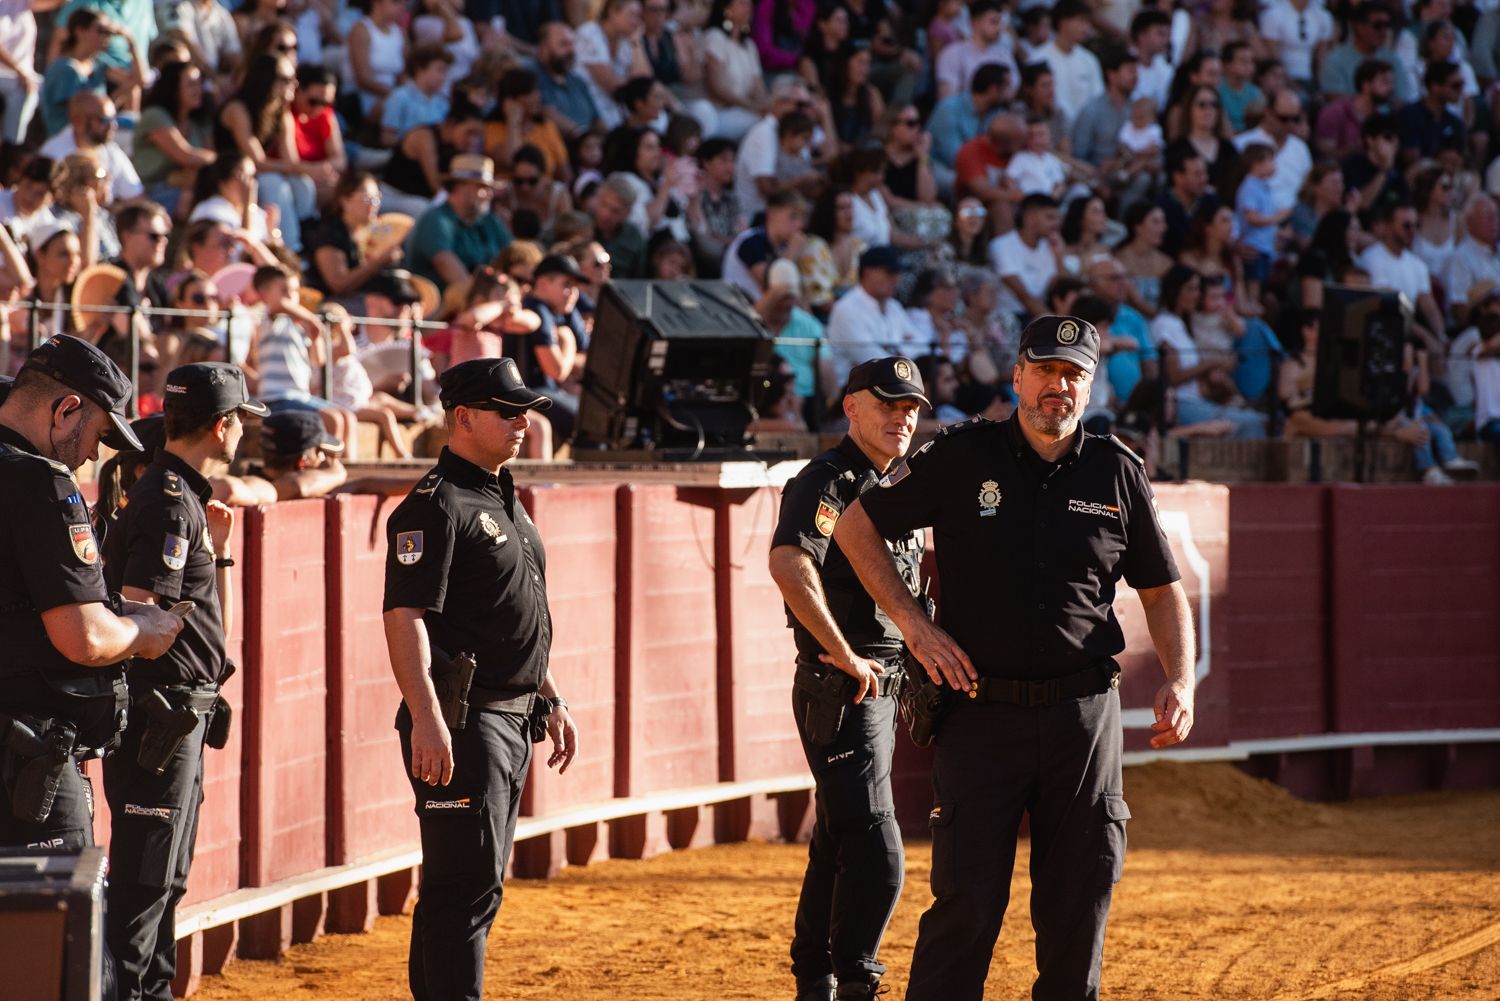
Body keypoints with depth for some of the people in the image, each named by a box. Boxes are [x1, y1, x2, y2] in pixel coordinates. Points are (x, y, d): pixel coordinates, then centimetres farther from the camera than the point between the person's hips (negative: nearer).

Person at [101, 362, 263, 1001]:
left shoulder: (184, 497, 17)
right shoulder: (170, 503, -15)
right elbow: (137, 610, -24)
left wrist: (215, 549, 12)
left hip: (180, 716, 11)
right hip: (160, 714, -11)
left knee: (166, 876, 17)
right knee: (145, 877, -9)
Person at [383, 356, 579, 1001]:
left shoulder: (506, 502, 18)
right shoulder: (436, 505, -13)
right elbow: (405, 615, -21)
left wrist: (550, 700, 24)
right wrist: (425, 719, -29)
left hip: (512, 722, 10)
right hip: (461, 719, -10)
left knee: (479, 881, 13)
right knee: (466, 881, -12)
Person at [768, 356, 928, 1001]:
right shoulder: (828, 480, -13)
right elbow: (789, 563, -31)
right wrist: (845, 656, -28)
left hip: (882, 687, 10)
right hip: (843, 691, -10)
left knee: (838, 847, 16)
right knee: (876, 854, -13)